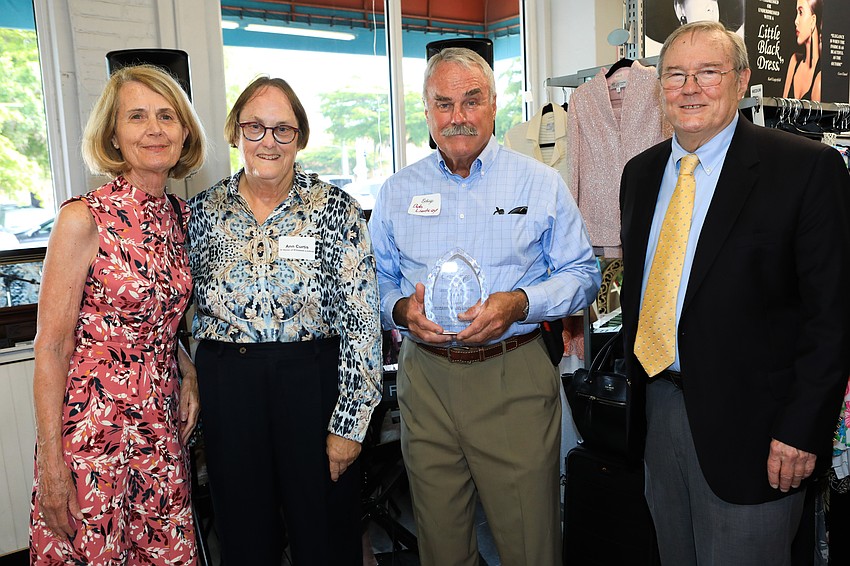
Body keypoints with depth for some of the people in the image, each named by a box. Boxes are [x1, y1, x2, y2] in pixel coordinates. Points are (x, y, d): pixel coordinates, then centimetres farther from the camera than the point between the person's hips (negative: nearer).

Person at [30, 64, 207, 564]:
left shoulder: (179, 215, 4)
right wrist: (51, 463, -13)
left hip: (162, 428, 6)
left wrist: (189, 374, 1)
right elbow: (51, 347, -12)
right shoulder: (84, 219, -14)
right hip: (93, 426, -5)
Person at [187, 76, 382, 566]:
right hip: (226, 390, 3)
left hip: (314, 382, -2)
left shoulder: (337, 209, -6)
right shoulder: (203, 211, 3)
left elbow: (362, 322, -9)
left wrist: (349, 423, -11)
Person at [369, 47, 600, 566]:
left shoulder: (541, 184, 1)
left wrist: (519, 304, -15)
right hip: (426, 379, 2)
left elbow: (583, 273, 2)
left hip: (516, 378, -2)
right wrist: (401, 309, -10)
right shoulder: (396, 193, 8)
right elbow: (376, 283, 13)